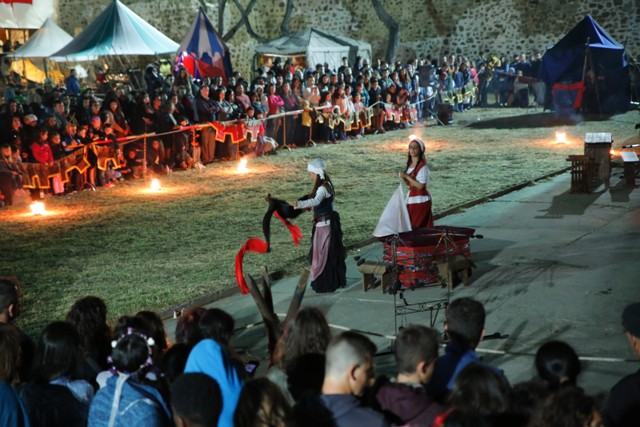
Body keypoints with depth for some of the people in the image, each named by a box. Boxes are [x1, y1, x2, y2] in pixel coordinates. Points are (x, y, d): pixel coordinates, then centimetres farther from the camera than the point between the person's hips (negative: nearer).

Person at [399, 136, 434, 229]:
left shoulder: (422, 166, -15)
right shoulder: (409, 164, 10)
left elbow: (420, 185, -19)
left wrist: (407, 176, -18)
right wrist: (403, 178, -4)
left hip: (420, 200, -8)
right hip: (411, 198, 8)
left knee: (418, 226, -6)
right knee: (411, 226, 9)